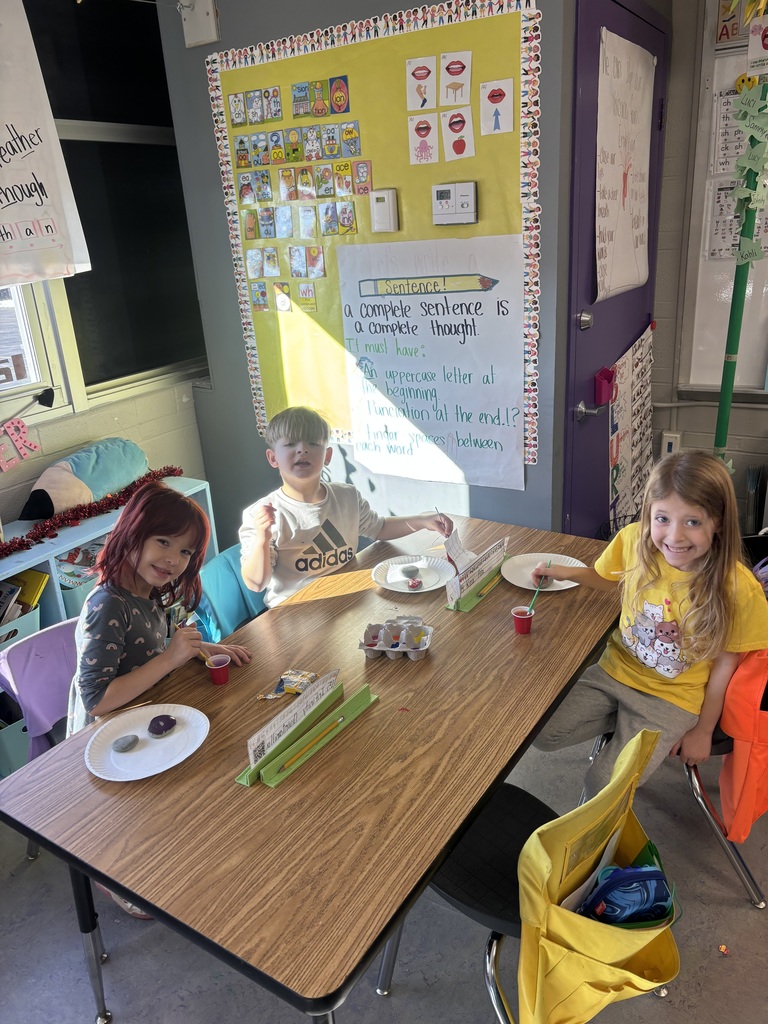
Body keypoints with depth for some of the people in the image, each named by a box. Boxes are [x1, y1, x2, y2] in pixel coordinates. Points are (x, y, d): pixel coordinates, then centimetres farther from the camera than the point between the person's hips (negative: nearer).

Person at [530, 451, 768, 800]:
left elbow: (724, 665, -10)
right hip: (615, 669, 4)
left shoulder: (737, 588, -24)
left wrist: (703, 731, 0)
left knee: (602, 786, -13)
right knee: (542, 734, -3)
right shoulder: (633, 540, -16)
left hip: (671, 698, -3)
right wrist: (566, 573, -10)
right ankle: (622, 720, 17)